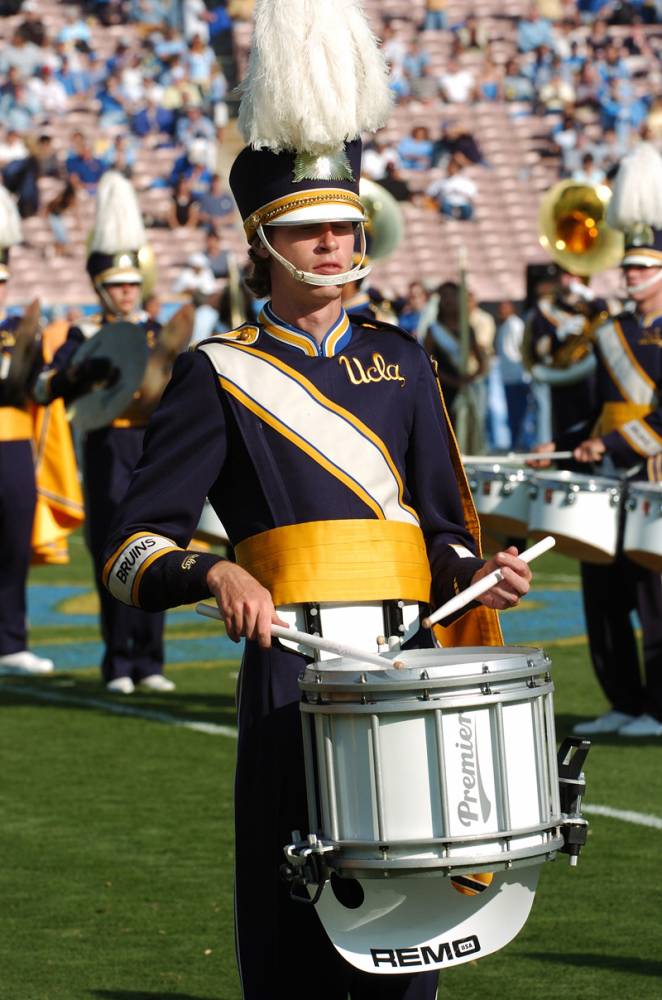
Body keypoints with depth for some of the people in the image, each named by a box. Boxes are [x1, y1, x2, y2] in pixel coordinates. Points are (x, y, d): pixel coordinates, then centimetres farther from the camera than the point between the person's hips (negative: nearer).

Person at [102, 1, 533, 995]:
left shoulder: (398, 361, 15)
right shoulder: (219, 376, 1)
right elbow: (132, 549, -3)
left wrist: (476, 572, -4)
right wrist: (216, 574, -22)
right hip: (293, 671, -4)